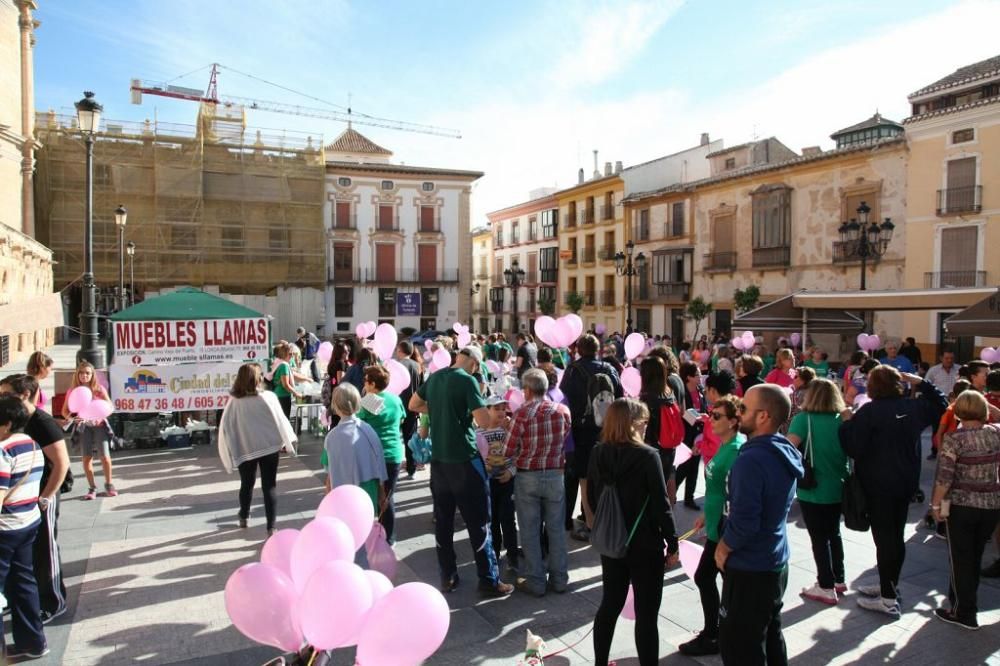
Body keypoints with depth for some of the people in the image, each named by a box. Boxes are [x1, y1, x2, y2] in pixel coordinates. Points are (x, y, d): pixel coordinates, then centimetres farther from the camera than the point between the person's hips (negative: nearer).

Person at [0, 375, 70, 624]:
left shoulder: (42, 424, -19)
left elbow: (62, 463, -22)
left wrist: (45, 498, -19)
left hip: (40, 498, -7)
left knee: (43, 552, 5)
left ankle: (52, 604, 19)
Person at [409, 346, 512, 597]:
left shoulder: (434, 377, 7)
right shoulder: (467, 380, -14)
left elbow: (414, 405, 20)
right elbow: (483, 420, -20)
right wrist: (476, 404, -1)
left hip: (438, 458, 7)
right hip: (464, 459, -6)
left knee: (443, 520, 13)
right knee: (478, 522, 3)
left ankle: (448, 577, 22)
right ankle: (489, 581, 9)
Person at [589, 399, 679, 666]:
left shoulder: (597, 454, -2)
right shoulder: (647, 456, -17)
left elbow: (593, 496, 5)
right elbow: (661, 505, -15)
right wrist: (673, 544, -5)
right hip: (645, 546, -5)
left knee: (609, 606, 19)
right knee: (646, 614, 6)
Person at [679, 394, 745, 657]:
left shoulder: (736, 450, -21)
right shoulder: (725, 445, 7)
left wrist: (724, 539, -22)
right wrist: (706, 515, 20)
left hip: (723, 529, -9)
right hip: (717, 524, 9)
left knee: (704, 577, 3)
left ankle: (711, 637, 20)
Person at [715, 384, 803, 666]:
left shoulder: (752, 459, -27)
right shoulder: (785, 453, 2)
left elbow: (743, 521, -29)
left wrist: (723, 549, -10)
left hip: (749, 569, -9)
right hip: (775, 562, 9)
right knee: (770, 637, 22)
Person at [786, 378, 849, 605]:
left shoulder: (804, 419, -17)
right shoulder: (842, 420, -2)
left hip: (813, 491, -6)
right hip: (838, 488, 6)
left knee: (819, 539, 7)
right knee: (834, 534, 22)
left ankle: (826, 588, 15)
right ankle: (839, 580, 34)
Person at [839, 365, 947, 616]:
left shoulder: (869, 412, -18)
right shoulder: (914, 406, 1)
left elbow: (853, 449, -22)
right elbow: (942, 408, 23)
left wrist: (847, 422, -8)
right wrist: (921, 384, 18)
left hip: (878, 484, -7)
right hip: (907, 481, 7)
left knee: (884, 537, 0)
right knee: (896, 535, 18)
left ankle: (889, 599, 6)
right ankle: (889, 585, 33)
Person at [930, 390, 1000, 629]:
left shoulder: (954, 438, -15)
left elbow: (944, 477, -16)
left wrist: (936, 503, -6)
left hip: (962, 505, -5)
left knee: (960, 558, 7)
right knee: (975, 556, 19)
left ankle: (963, 612, 15)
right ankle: (964, 600, 33)